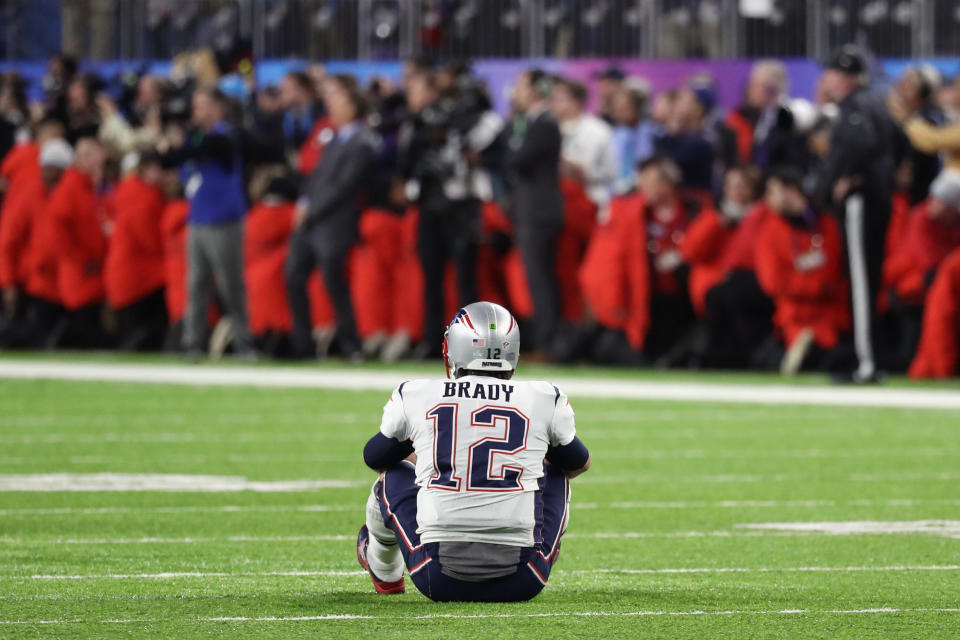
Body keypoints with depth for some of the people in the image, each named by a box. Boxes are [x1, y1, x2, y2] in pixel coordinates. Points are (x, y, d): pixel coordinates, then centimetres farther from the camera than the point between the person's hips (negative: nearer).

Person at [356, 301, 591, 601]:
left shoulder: (414, 397, 3)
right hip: (520, 584, 0)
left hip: (439, 582, 0)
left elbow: (375, 458, 25)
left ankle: (385, 576, 52)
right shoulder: (545, 400, 3)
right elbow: (579, 463, 26)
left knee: (394, 475, 27)